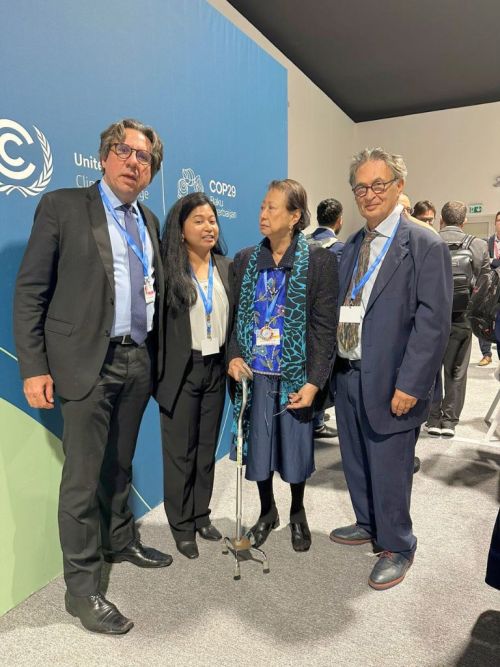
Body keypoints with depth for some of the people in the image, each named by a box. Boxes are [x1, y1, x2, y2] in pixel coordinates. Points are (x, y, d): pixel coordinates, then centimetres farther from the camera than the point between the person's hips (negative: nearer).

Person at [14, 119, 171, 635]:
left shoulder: (149, 223, 14)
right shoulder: (63, 206, -3)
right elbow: (30, 290, -7)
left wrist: (153, 358, 9)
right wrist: (34, 368, -12)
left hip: (138, 362, 6)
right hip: (89, 363, -5)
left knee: (119, 466, 20)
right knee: (82, 478, 3)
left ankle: (119, 541, 40)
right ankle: (82, 588, 19)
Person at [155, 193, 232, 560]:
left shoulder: (227, 267, 5)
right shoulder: (166, 268, -9)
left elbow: (235, 319, 8)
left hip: (216, 368, 5)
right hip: (181, 372, -4)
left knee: (208, 446, 16)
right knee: (180, 450, 8)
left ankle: (202, 515, 34)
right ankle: (181, 524, 26)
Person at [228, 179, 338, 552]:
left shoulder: (320, 261, -6)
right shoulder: (245, 260, 5)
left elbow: (325, 328, -8)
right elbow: (234, 317, 8)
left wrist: (314, 382, -13)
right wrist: (234, 356, -9)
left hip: (297, 375, -2)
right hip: (255, 374, 3)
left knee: (296, 448, 11)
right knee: (257, 448, 13)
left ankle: (297, 513, 39)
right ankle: (267, 511, 39)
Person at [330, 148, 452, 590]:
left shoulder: (426, 247, -10)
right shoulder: (351, 247, 11)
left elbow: (432, 323, -15)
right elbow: (337, 309, 12)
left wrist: (409, 385, -18)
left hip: (389, 383, -6)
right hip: (347, 375, 7)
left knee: (388, 470, 7)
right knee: (356, 463, 20)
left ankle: (397, 548, 32)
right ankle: (368, 525, 44)